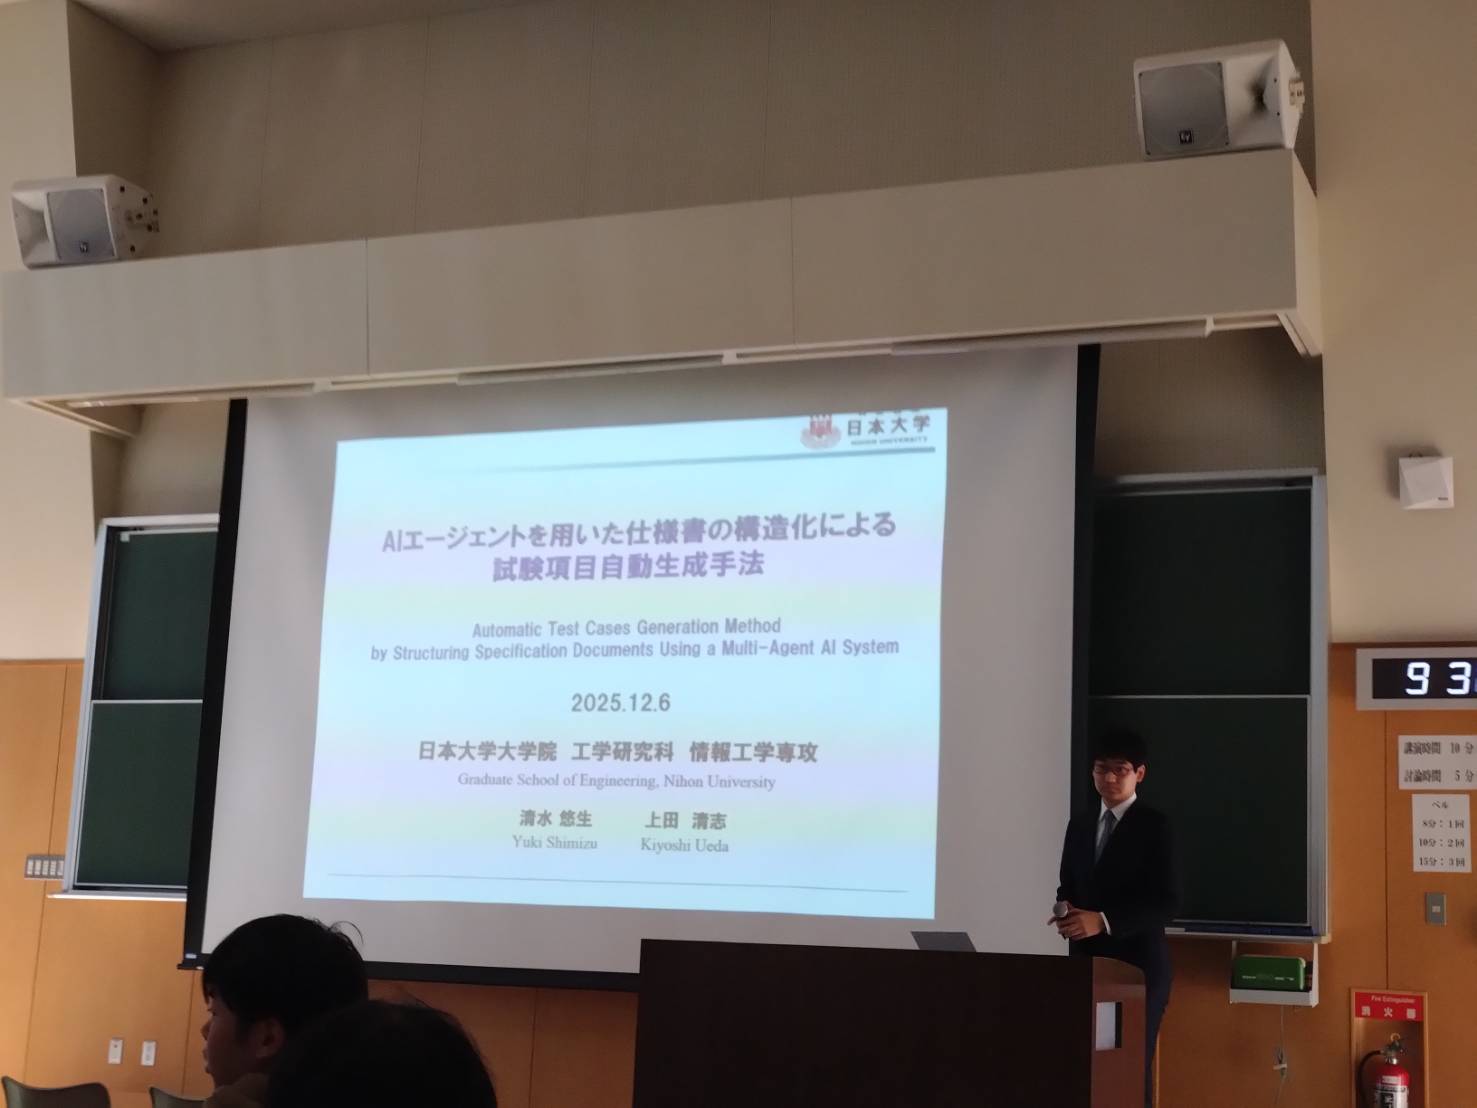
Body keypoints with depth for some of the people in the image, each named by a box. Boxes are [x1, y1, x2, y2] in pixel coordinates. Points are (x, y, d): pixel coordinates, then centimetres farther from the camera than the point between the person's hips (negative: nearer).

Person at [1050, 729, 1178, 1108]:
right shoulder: (1079, 825, 14)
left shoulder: (1155, 825, -5)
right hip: (1087, 960, 5)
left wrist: (1103, 921, -22)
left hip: (1138, 963, -5)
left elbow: (1167, 901, -12)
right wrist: (1066, 908, -4)